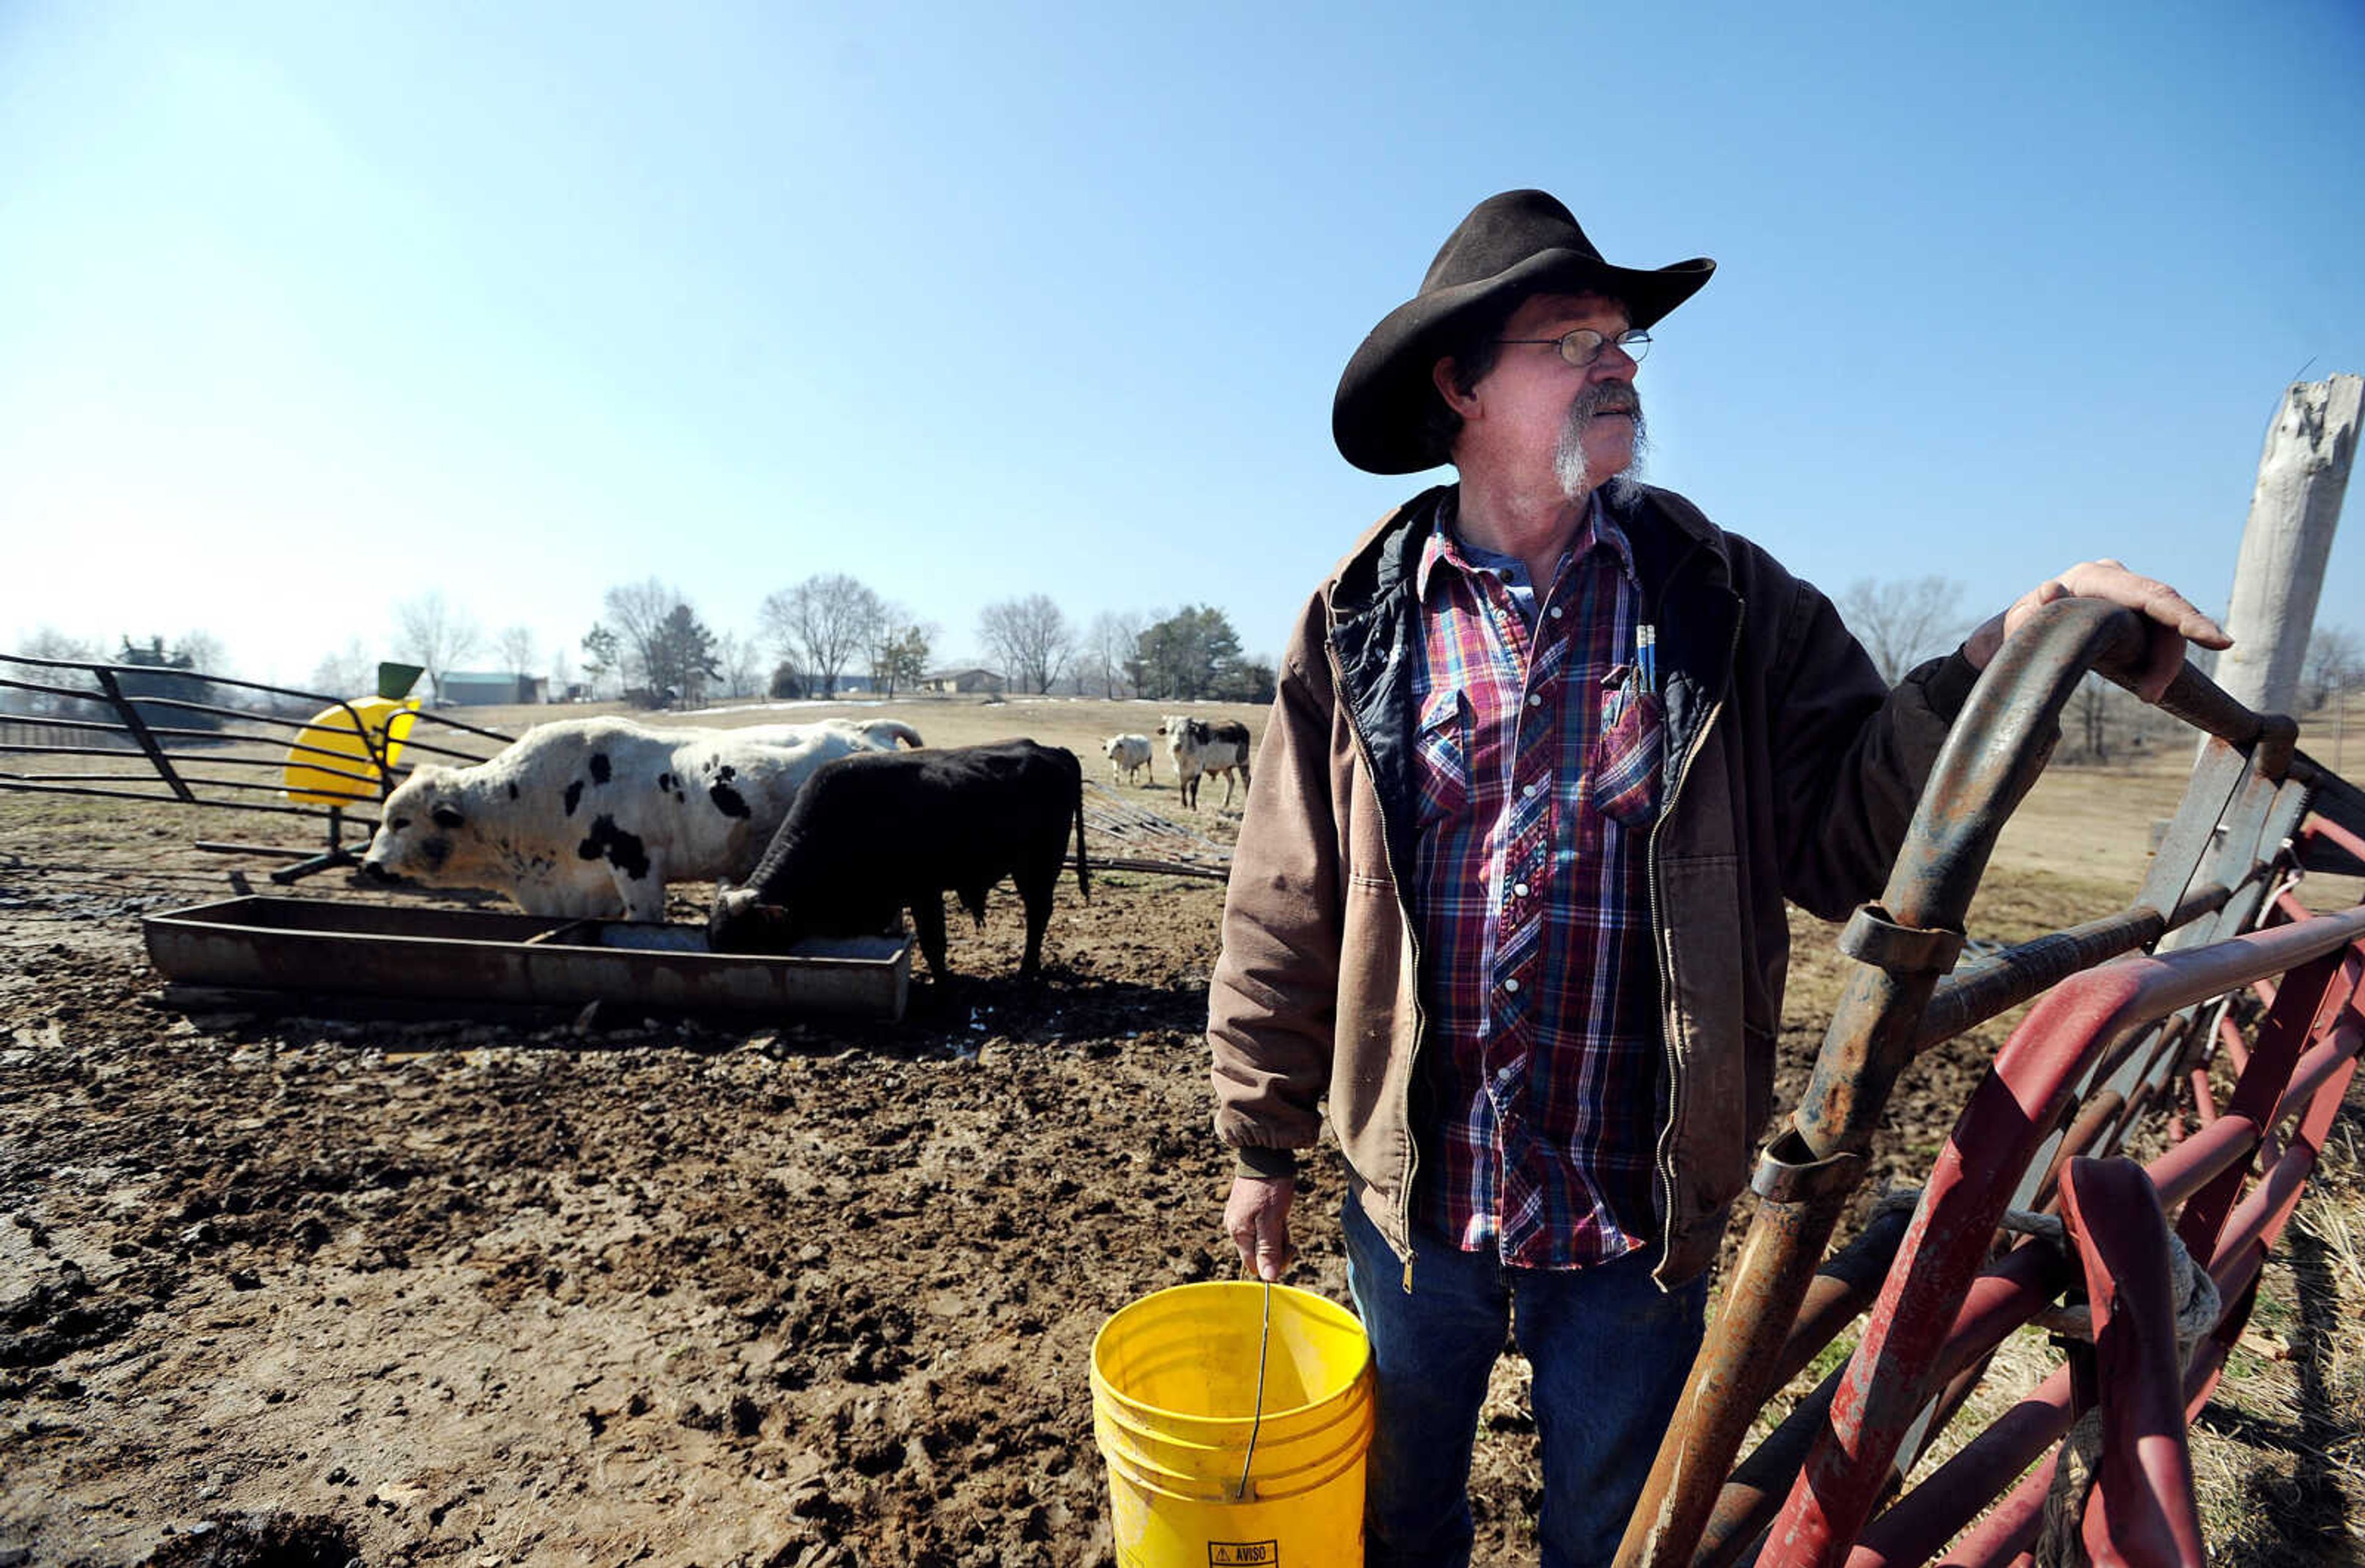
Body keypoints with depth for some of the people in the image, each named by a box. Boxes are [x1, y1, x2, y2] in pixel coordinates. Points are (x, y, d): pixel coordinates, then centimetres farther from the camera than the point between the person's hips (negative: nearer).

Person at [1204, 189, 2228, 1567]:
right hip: (1413, 1199, 0)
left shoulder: (1727, 603, -4)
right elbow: (1284, 912, -4)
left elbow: (1845, 833, -7)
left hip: (1640, 1225, 1)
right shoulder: (1360, 625, -8)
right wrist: (1264, 1151, 3)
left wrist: (1997, 670, -25)